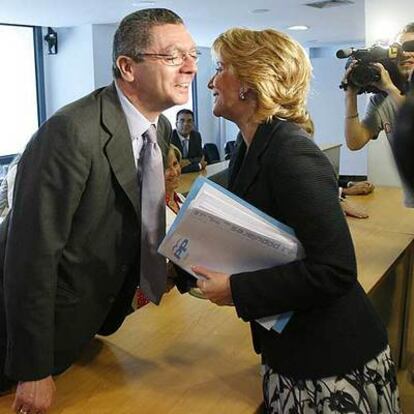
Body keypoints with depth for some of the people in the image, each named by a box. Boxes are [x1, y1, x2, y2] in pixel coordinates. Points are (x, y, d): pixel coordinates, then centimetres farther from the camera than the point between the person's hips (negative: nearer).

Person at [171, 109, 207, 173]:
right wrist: (199, 166, -18)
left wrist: (189, 161, -16)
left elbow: (200, 158, 6)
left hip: (192, 175, 5)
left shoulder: (196, 135, 3)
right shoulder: (170, 137, -16)